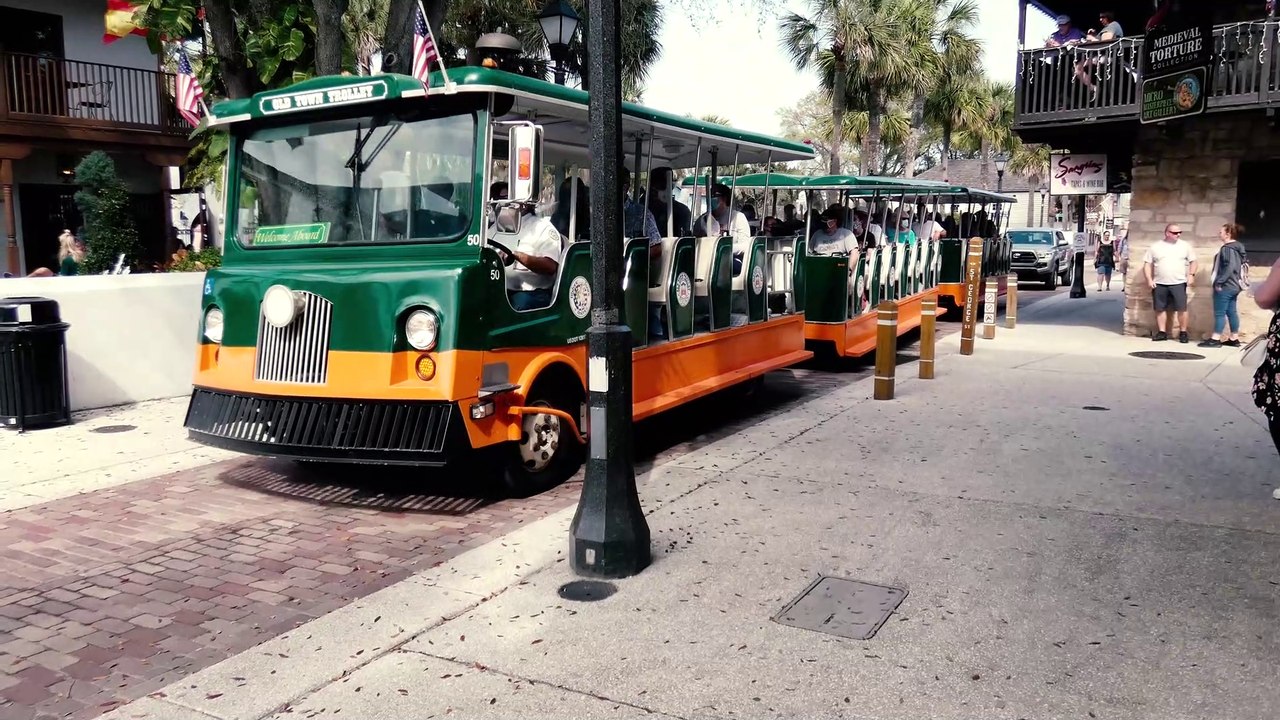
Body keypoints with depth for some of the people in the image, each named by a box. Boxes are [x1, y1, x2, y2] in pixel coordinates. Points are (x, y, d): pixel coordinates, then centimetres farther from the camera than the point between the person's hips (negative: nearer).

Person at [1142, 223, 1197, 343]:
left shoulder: (1185, 245, 7)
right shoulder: (1155, 247, 6)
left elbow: (1193, 261, 10)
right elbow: (1147, 264, 6)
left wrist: (1191, 275, -5)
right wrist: (1149, 279, -4)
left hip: (1179, 283, -1)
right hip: (1159, 284, 1)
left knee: (1182, 308, -5)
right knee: (1160, 309, 4)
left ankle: (1183, 333, 4)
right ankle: (1162, 332, 14)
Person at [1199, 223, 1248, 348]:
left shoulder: (1227, 248, -15)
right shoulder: (1237, 248, 15)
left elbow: (1229, 267, -24)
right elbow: (1238, 266, 19)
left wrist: (1219, 282, -22)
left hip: (1225, 286, -10)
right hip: (1234, 285, 10)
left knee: (1220, 312, -6)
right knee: (1231, 312, 11)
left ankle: (1215, 339, -5)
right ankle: (1234, 339, 14)